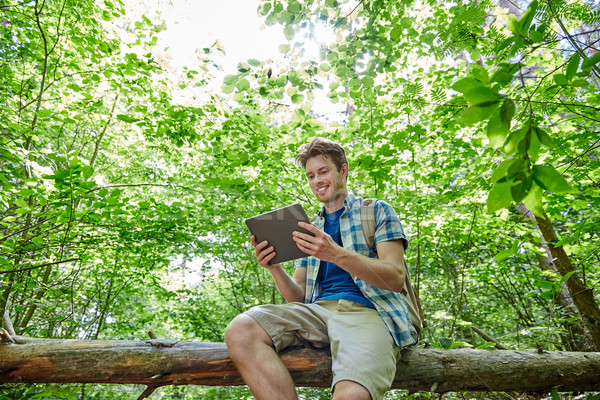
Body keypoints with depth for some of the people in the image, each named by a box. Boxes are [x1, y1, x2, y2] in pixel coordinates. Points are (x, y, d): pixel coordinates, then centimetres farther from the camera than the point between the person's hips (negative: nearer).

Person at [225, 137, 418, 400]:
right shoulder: (312, 228, 25)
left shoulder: (376, 210, 12)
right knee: (240, 330, -23)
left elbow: (396, 277, -3)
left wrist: (337, 254, -19)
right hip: (317, 311, 5)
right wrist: (275, 268, -3)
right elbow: (298, 298, 19)